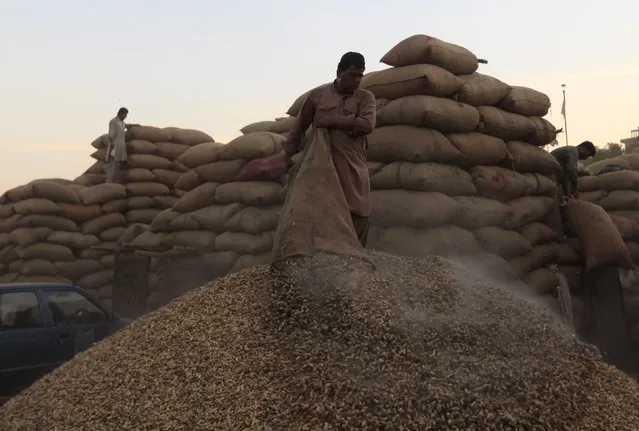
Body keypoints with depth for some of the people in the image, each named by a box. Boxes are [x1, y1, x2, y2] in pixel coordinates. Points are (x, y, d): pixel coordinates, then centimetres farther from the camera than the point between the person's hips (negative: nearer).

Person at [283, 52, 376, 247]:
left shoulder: (366, 97, 6)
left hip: (353, 169, 1)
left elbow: (367, 124, -12)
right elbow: (299, 127, 13)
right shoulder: (317, 94, 6)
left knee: (358, 215, -2)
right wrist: (288, 155, 13)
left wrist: (331, 121, -9)